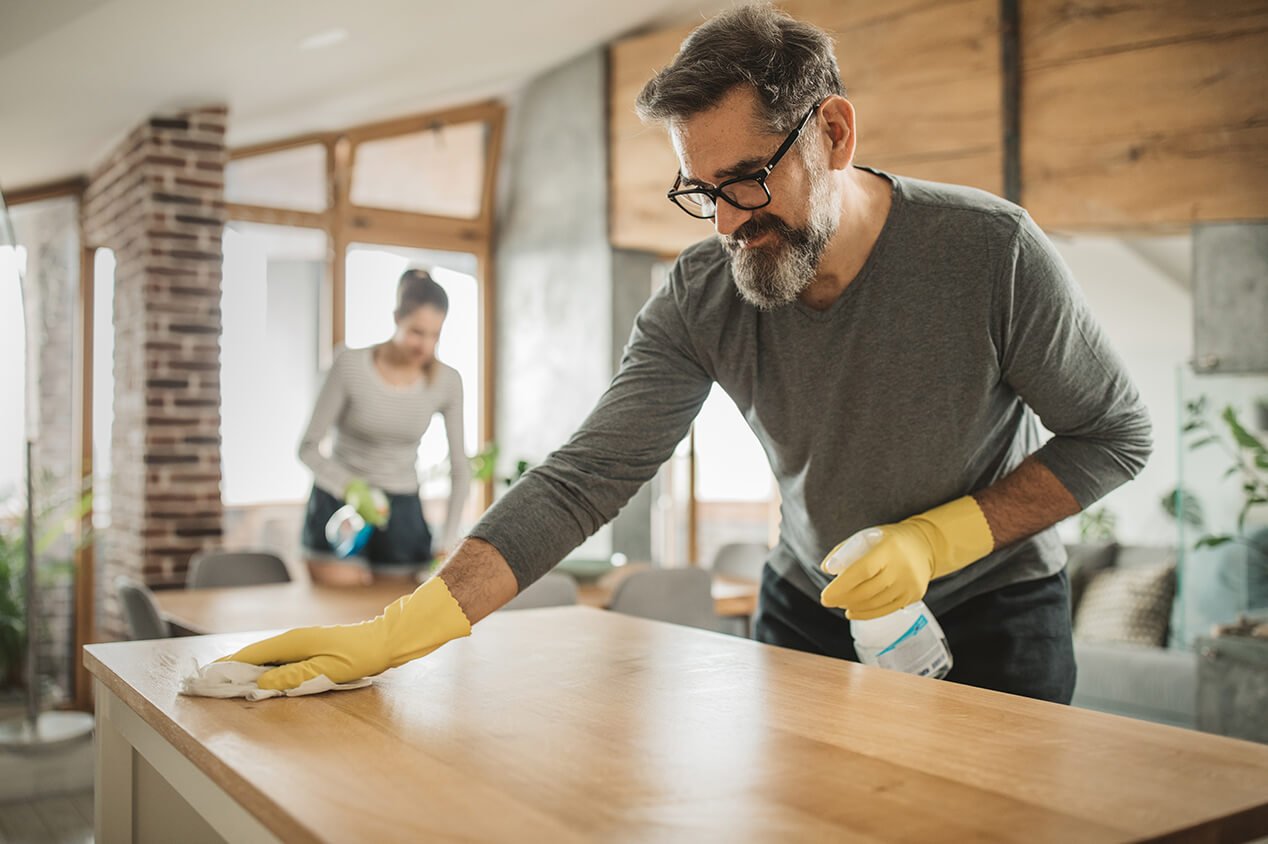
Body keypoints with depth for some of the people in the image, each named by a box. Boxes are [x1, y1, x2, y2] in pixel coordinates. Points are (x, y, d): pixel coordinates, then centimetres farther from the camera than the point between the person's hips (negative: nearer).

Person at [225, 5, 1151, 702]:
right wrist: (393, 634, -31)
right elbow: (585, 476, -23)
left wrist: (937, 539, -24)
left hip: (993, 615, -1)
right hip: (809, 607, 2)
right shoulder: (701, 299, -18)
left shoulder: (989, 250, -25)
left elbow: (1116, 435, -12)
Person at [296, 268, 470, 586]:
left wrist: (448, 540, -8)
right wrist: (351, 488, -27)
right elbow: (308, 447, -9)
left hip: (402, 511, 3)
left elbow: (460, 466, 0)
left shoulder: (447, 381, -6)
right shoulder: (350, 365, -14)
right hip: (338, 506, -2)